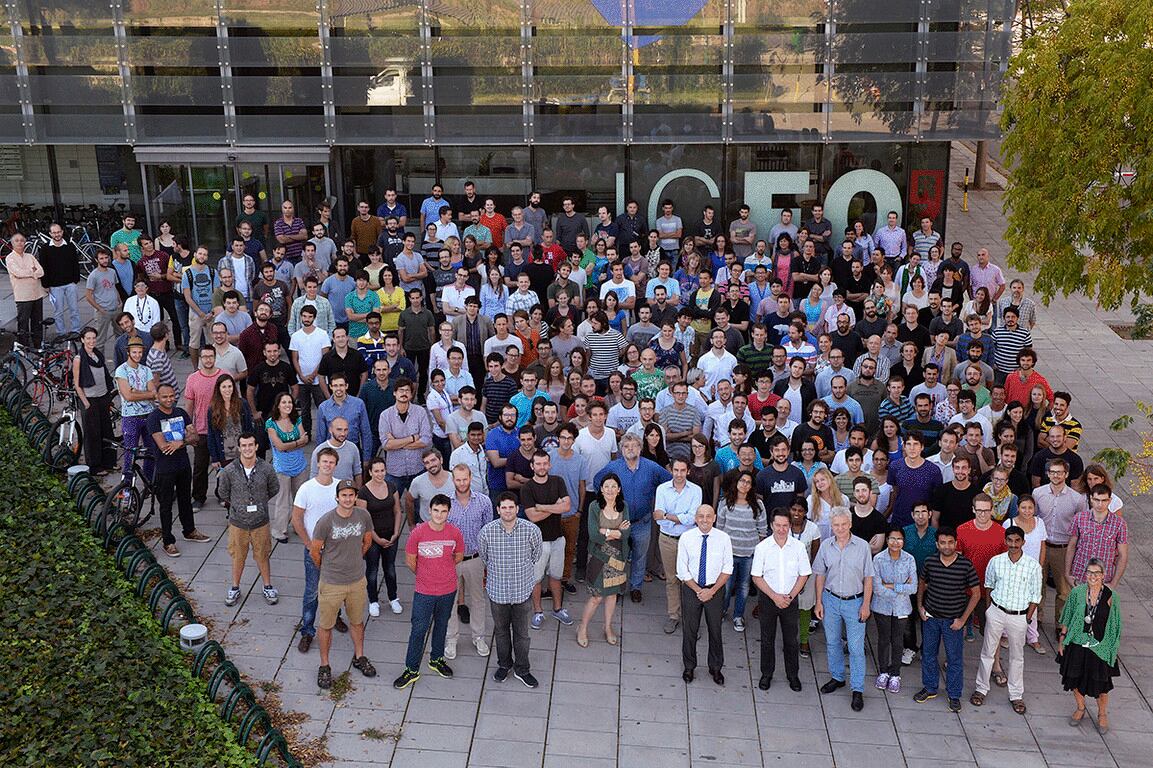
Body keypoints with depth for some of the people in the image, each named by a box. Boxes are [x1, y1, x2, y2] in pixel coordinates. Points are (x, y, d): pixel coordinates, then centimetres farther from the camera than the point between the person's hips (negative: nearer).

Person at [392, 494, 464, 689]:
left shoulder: (455, 533, -10)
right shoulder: (418, 533, -17)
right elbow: (410, 561, -4)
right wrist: (425, 575, 8)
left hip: (448, 590, 3)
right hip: (424, 592, -2)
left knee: (441, 626, 20)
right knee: (419, 629, 2)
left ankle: (436, 659, 40)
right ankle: (412, 670, 15)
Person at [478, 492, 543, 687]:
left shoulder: (531, 530, -16)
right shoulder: (487, 531, -15)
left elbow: (536, 554, 5)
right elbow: (482, 555, 7)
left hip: (522, 590, -1)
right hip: (497, 590, 1)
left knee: (521, 632, 12)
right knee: (501, 630, 19)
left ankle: (522, 669, 29)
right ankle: (504, 664, 39)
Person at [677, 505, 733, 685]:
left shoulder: (723, 538, -9)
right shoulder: (686, 538, -10)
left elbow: (727, 569, -4)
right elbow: (682, 570, -7)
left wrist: (712, 590, -12)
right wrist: (698, 590, -12)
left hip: (715, 590, 0)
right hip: (691, 588, 0)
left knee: (715, 630, 13)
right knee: (689, 630, 11)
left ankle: (715, 668, 31)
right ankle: (689, 667, 31)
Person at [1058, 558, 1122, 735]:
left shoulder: (1110, 596, -10)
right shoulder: (1077, 592, -8)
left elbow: (1114, 624, -1)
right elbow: (1067, 618, 3)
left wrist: (1113, 648, -1)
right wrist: (1062, 638, 4)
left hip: (1100, 647, -1)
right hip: (1077, 644, 1)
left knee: (1101, 682, 8)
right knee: (1076, 679, 15)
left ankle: (1102, 715, 33)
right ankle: (1080, 709, 40)